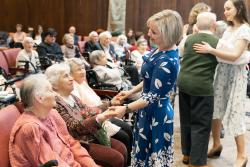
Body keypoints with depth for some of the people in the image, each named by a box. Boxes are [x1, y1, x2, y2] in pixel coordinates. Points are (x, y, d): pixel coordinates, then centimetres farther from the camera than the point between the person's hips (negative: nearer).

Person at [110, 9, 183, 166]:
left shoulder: (167, 62, -29)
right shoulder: (161, 49, 0)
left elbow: (153, 97, -24)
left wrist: (126, 108, -22)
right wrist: (130, 92, 16)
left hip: (156, 114, -9)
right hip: (150, 110, 9)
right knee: (144, 152, 23)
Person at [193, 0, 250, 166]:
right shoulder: (228, 29, 13)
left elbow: (235, 55, -22)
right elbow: (221, 49, 8)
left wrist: (211, 50, -29)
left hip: (235, 75, -7)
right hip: (221, 72, 7)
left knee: (234, 114, -3)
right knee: (215, 110, 10)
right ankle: (217, 145, 27)